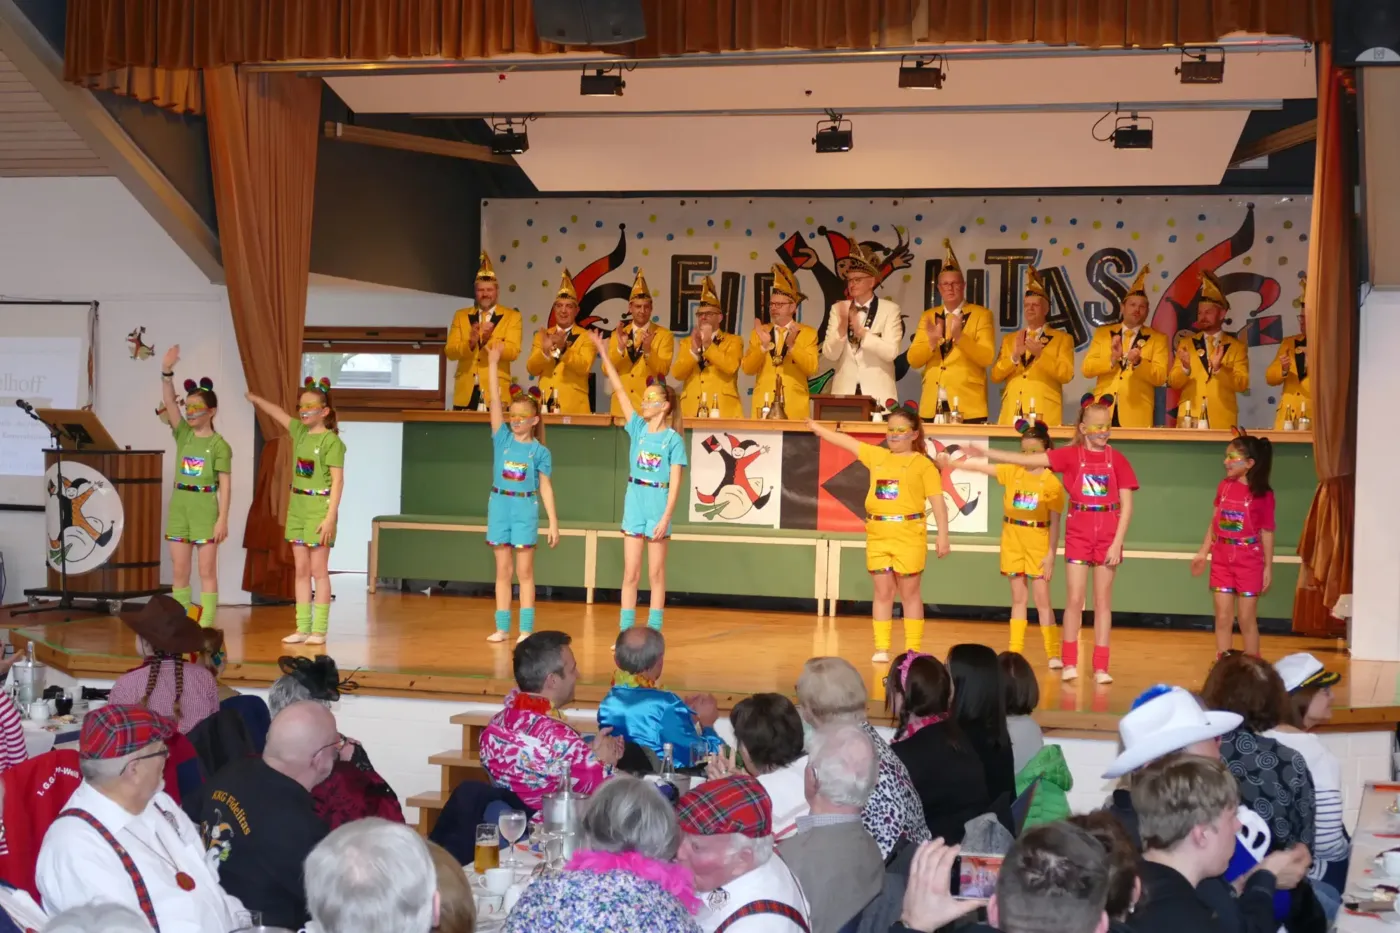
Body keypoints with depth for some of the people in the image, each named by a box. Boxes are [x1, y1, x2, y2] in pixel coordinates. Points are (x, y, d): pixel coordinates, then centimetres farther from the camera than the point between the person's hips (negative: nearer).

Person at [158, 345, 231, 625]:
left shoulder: (219, 444, -5)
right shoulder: (183, 434, 7)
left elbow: (225, 485, -7)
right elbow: (169, 402, -5)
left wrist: (222, 518, -13)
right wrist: (167, 371, -18)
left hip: (205, 508, -5)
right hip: (179, 506, 5)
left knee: (207, 571, -1)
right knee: (179, 570, 7)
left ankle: (206, 624, 1)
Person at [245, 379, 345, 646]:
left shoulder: (331, 441, -12)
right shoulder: (300, 431, 8)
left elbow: (338, 480, -15)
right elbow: (277, 413, 18)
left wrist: (331, 516, -20)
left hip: (319, 509, -7)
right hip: (297, 508, 7)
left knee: (319, 571, -2)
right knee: (301, 570, 8)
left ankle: (319, 630, 3)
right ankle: (303, 628, 12)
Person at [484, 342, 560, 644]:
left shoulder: (540, 451, 0)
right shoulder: (502, 438, 3)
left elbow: (546, 488, 1)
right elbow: (494, 401, -4)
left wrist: (553, 522, -2)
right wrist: (492, 364, -11)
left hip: (525, 509, -2)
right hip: (499, 506, 2)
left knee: (524, 571, 1)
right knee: (503, 570, 6)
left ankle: (526, 629, 5)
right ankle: (502, 627, 11)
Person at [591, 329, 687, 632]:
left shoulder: (673, 439, -5)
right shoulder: (637, 428, 5)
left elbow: (675, 482, -9)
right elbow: (619, 390, 2)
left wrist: (666, 518, -16)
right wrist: (603, 354, -1)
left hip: (658, 504, -4)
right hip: (634, 502, 4)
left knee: (656, 573, 4)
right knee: (630, 573, 5)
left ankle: (653, 632, 9)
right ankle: (626, 631, 8)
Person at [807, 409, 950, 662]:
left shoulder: (923, 464, -2)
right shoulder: (877, 456, 13)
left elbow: (937, 502, -6)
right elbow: (847, 441, 22)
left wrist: (942, 535, -12)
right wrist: (819, 429, 25)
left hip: (908, 534, -4)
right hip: (878, 534, 4)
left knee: (910, 593, 3)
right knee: (883, 592, 6)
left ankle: (913, 650, 8)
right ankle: (881, 648, 10)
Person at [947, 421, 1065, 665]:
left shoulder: (1052, 483, -8)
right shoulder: (1012, 473, 0)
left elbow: (1055, 523, -7)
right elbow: (981, 467, -8)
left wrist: (1051, 554, -11)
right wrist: (952, 463, -21)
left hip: (1038, 542, -3)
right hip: (1013, 540, 3)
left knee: (1042, 598, -3)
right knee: (1018, 597, 9)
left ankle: (1053, 654, 4)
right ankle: (1015, 650, 13)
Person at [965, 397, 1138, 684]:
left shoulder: (1117, 460, 0)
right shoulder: (1071, 455, 0)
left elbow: (1126, 505, -2)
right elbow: (1027, 459, -4)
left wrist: (1117, 543, -10)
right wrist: (985, 453, -9)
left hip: (1108, 536, 0)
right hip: (1078, 534, 0)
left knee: (1103, 600, 4)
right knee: (1074, 599, 1)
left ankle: (1101, 667, 8)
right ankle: (1069, 663, 10)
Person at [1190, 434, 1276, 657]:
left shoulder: (1263, 495, -10)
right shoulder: (1224, 486, 3)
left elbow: (1267, 533, -6)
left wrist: (1268, 567, -6)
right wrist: (1203, 552, 10)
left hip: (1249, 562, -4)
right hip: (1222, 560, 4)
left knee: (1247, 619, 2)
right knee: (1223, 618, 6)